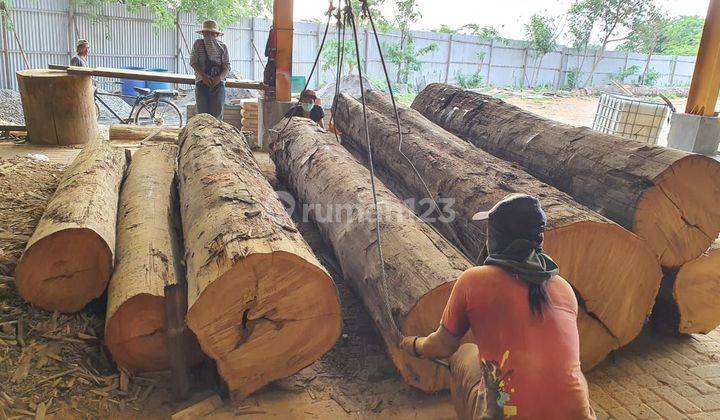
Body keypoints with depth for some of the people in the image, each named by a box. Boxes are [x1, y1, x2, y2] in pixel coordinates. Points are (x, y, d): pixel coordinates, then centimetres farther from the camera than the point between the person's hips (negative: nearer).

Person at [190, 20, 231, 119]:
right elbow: (193, 62, 1)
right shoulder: (198, 44, 11)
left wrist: (219, 77, -17)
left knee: (217, 113, -7)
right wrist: (203, 76, -17)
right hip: (201, 82, 0)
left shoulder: (223, 46, 11)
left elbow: (227, 66, 4)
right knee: (202, 113, -3)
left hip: (218, 83, 0)